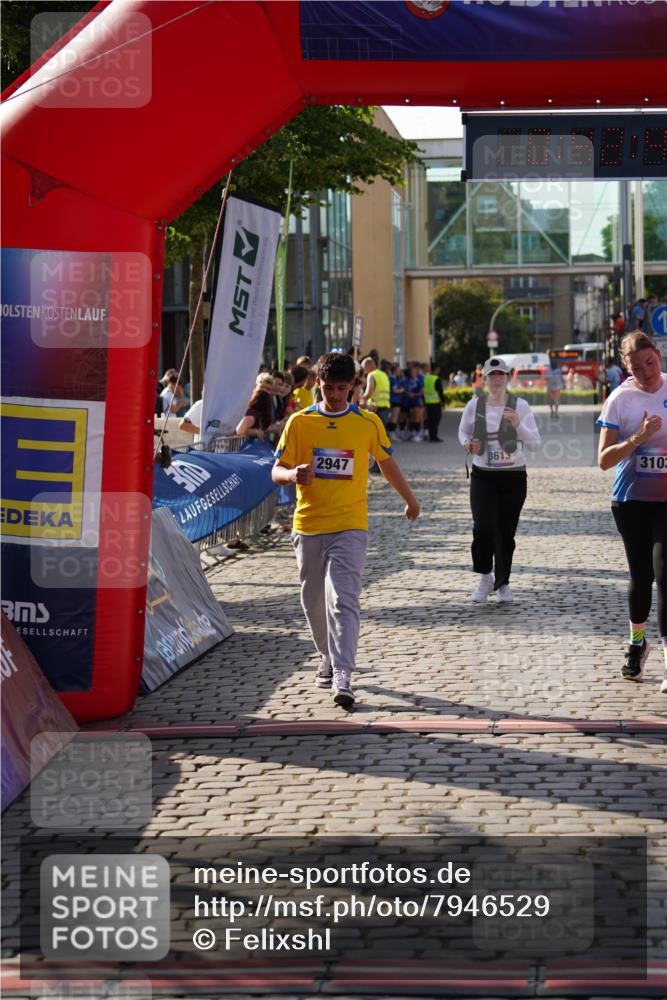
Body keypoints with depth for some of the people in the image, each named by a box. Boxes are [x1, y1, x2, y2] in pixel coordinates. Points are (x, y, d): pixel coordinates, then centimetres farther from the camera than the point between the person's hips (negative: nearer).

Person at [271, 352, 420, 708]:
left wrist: (410, 500, 28)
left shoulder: (368, 422, 1)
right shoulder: (299, 422, 2)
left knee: (343, 599, -16)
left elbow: (387, 463, 17)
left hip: (349, 527, -2)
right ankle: (328, 658, 36)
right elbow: (276, 472, 1)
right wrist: (293, 474, -23)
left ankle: (342, 678, -21)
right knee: (313, 601, 12)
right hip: (308, 526, 3)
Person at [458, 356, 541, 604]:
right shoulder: (474, 406, 0)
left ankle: (502, 582, 25)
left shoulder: (520, 406, -4)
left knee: (506, 533, 5)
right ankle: (485, 576, 5)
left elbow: (535, 444, -6)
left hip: (514, 477, 0)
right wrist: (467, 443, -5)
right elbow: (463, 431, 17)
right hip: (482, 476, 0)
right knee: (483, 527, -17)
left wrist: (518, 425, -23)